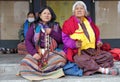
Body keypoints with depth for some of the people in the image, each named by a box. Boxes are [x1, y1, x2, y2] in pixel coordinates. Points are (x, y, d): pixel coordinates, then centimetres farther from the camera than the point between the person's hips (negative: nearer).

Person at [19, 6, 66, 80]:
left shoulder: (56, 26, 15)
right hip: (37, 52, 0)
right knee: (26, 62, -31)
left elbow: (62, 40, 9)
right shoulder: (34, 26, 12)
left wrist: (52, 32, -6)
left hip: (52, 52, 1)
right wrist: (34, 53, -14)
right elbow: (27, 41, 3)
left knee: (60, 59, -34)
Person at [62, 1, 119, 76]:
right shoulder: (69, 23, 0)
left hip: (92, 51, 6)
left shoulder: (89, 21, 16)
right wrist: (74, 44, -23)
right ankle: (103, 70, -30)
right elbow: (65, 38, -6)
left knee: (108, 56, -11)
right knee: (82, 59, -39)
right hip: (77, 52, -6)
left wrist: (98, 42, 6)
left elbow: (96, 34, 26)